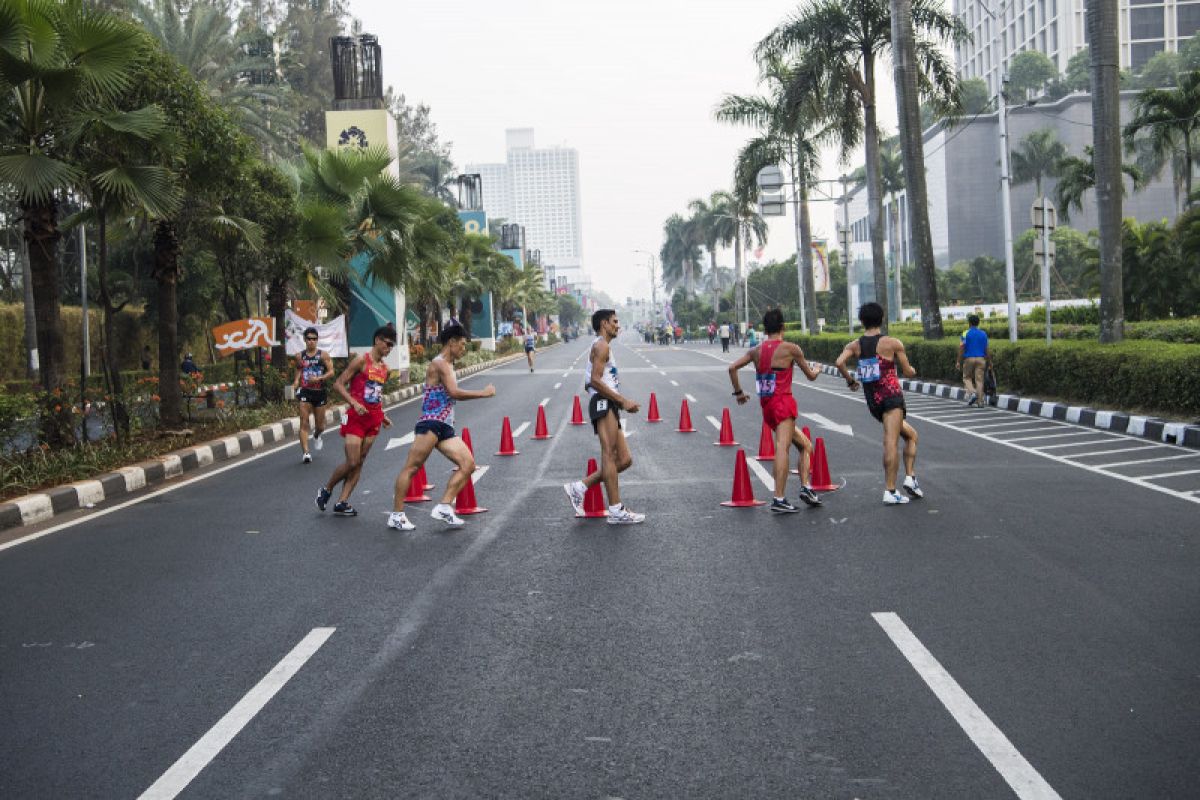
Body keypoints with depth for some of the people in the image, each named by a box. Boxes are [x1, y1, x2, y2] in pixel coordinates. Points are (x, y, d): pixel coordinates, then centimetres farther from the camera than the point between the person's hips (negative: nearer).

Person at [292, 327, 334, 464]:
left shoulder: (323, 355, -1)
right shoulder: (300, 356, 5)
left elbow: (331, 372, -5)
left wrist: (319, 378, -20)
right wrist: (295, 385, 1)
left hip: (320, 392, 0)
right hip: (305, 391, 0)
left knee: (320, 425, 12)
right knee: (304, 423, -11)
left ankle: (316, 436, 48)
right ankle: (305, 453, -12)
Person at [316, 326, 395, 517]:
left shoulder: (384, 368, 14)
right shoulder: (361, 361, -8)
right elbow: (338, 384, -11)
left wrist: (382, 415, 15)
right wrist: (354, 403, -22)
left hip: (373, 419, 7)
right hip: (356, 417, -7)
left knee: (360, 462, 4)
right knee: (352, 462, -10)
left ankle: (342, 502, 7)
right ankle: (326, 490, 14)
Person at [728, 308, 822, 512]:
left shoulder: (756, 351, 12)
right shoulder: (790, 348, -2)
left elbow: (732, 368, 6)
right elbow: (810, 376, 7)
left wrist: (738, 392, 16)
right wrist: (816, 370, 29)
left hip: (766, 406, 7)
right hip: (783, 403, -7)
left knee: (805, 444, 18)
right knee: (782, 448, -15)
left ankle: (806, 487, 9)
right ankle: (779, 499, -24)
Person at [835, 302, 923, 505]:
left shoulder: (854, 345, 7)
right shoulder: (893, 343, -3)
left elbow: (839, 362, -10)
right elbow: (908, 372, 0)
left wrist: (850, 380, 6)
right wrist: (912, 370, 23)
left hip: (872, 401, 6)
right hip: (891, 396, -6)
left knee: (911, 434, 18)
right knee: (890, 442, -9)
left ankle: (910, 477, 7)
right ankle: (890, 491, -16)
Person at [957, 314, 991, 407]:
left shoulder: (966, 333, -3)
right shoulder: (983, 334, 6)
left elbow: (961, 347, -10)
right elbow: (987, 350, 5)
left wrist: (958, 361, -5)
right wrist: (989, 362, 13)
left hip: (969, 359, -2)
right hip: (981, 359, 2)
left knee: (967, 378, 12)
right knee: (979, 379, 2)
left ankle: (972, 392, -14)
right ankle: (979, 402, -2)